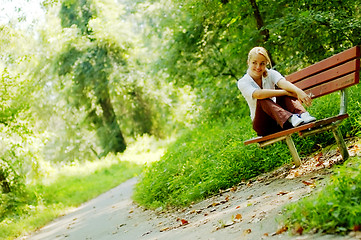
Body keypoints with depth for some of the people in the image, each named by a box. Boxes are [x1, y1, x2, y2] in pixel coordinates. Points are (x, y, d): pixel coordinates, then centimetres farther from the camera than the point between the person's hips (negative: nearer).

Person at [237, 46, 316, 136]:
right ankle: (290, 119, -55)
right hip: (263, 126, -2)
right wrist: (286, 92, -39)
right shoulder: (242, 83, -11)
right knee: (262, 100, -32)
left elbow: (283, 82, -27)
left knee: (282, 89, -21)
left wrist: (298, 91, -48)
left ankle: (303, 115, -44)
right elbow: (258, 94, -32)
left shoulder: (271, 74, -3)